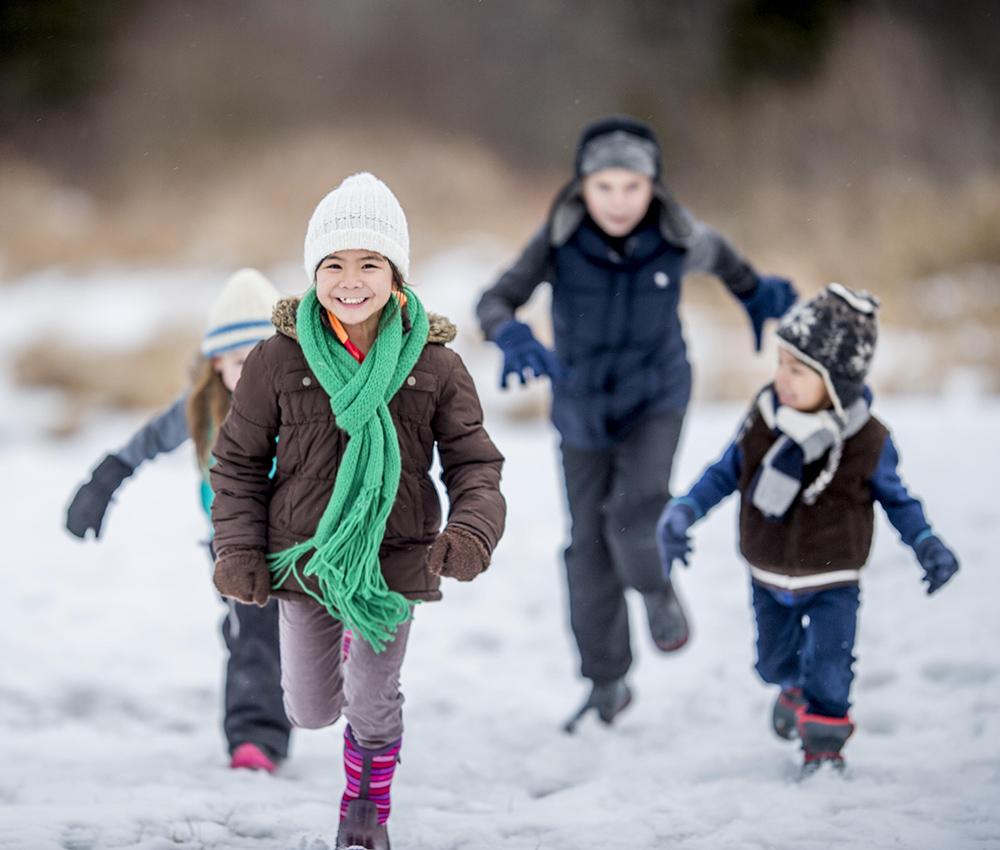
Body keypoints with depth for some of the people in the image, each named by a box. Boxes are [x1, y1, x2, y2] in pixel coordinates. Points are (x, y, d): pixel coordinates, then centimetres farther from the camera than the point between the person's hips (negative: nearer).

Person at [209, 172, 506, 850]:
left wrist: (473, 530, -23)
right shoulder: (279, 362, -10)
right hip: (302, 559, 1)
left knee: (375, 704, 7)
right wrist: (239, 551, -9)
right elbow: (239, 463, 0)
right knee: (311, 710, 12)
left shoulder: (435, 367, -9)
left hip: (394, 562, -1)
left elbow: (475, 462, -4)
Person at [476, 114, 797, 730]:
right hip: (582, 408, 1)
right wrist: (513, 337, -49)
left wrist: (757, 294, 22)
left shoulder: (678, 242, -18)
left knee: (636, 510, -26)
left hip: (655, 400, -1)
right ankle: (607, 685, 24)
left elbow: (718, 253, 6)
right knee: (590, 546, 8)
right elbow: (495, 301, -27)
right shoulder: (560, 241, -21)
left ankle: (657, 589, 9)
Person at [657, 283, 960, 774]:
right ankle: (794, 689, 52)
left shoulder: (868, 442, -20)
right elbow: (728, 471, 0)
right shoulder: (764, 415, -14)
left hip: (832, 580, -3)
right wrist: (686, 509, -9)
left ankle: (825, 739, 16)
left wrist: (925, 544, -13)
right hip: (768, 576, 3)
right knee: (773, 663, 19)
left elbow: (894, 497, -2)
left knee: (828, 666, -7)